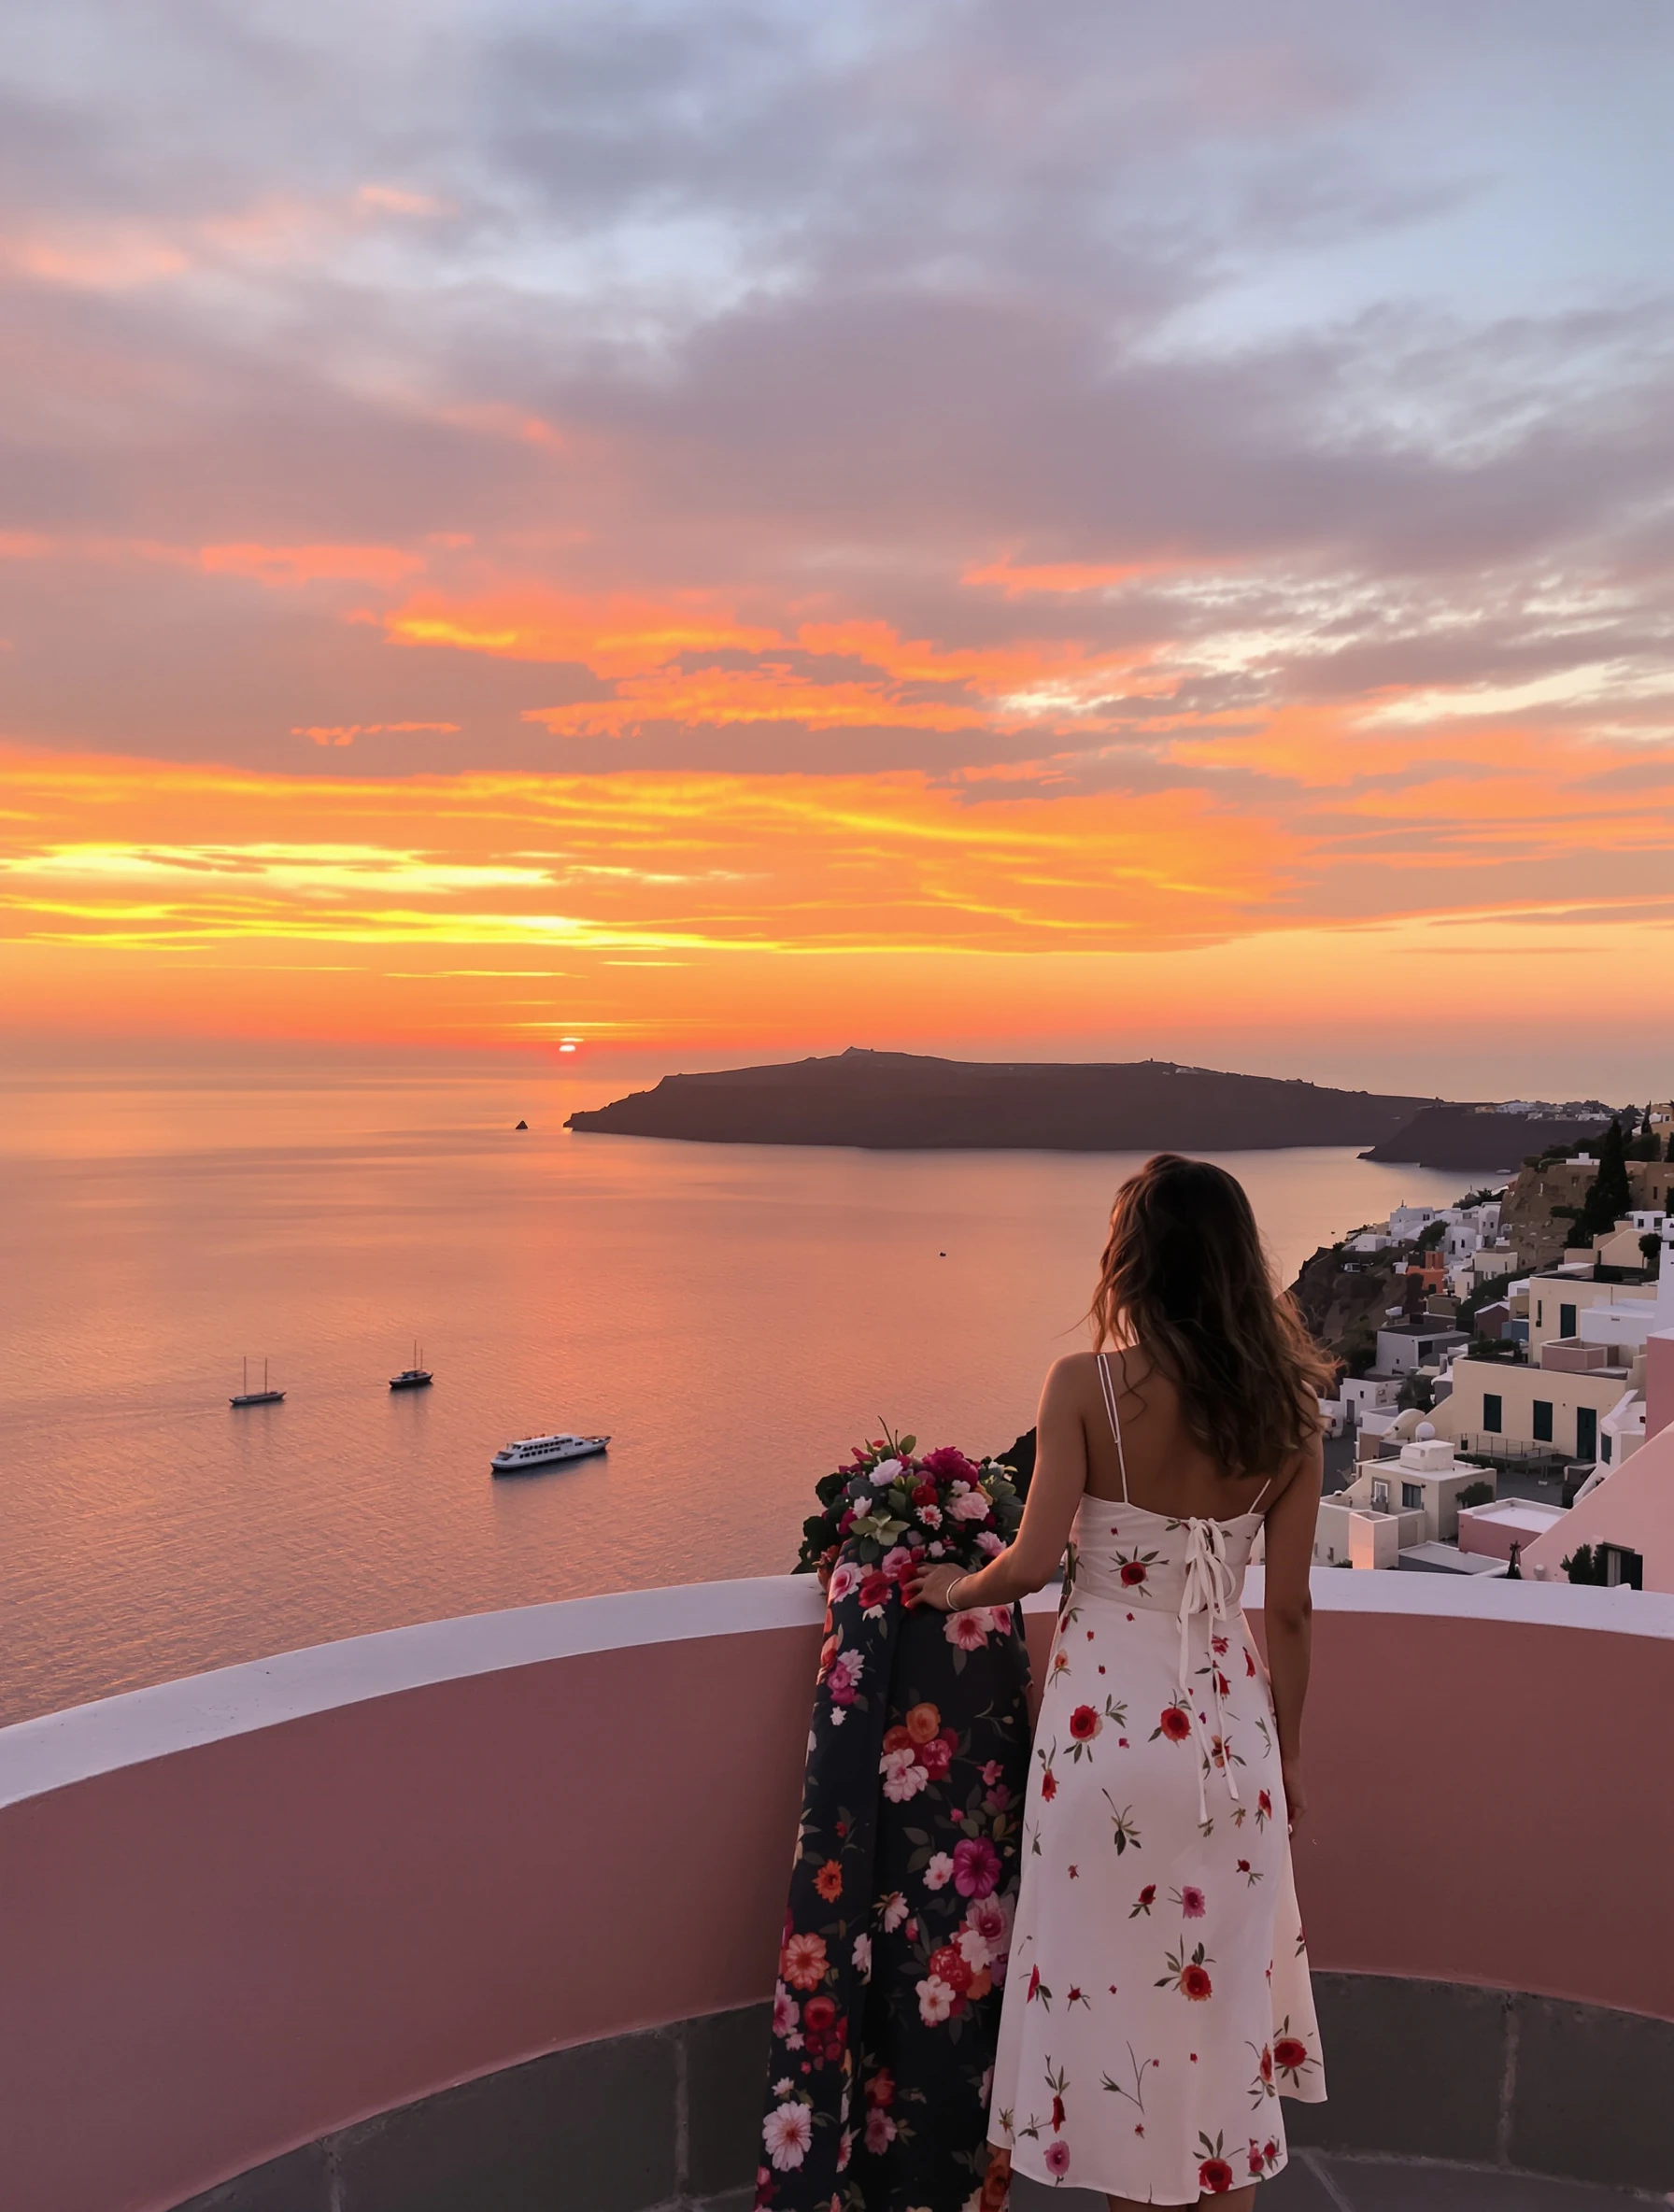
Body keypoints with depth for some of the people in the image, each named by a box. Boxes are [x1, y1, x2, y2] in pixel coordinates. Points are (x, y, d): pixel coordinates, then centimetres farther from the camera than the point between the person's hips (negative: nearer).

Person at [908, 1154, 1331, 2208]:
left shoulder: (1085, 1385, -13)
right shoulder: (1285, 1410, -3)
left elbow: (1031, 1564, -15)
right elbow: (1290, 1609, 2)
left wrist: (955, 1588, 7)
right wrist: (1288, 1754, 15)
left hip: (1108, 1710, -3)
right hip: (1227, 1715, 4)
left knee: (1113, 1982, 13)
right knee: (1221, 1987, 19)